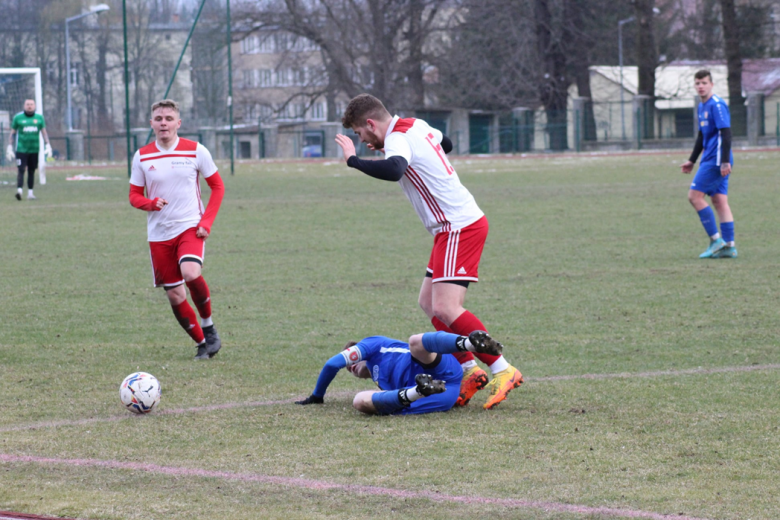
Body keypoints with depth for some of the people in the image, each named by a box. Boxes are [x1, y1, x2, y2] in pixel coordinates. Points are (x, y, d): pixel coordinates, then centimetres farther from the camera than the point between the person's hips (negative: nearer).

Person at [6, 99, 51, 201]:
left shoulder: (39, 118, 7)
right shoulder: (18, 118, 1)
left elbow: (44, 132, 11)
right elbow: (13, 133, 5)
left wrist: (48, 146, 0)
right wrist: (10, 148, 2)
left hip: (34, 150, 3)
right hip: (21, 149, -3)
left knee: (31, 172, 7)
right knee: (21, 170, -14)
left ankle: (30, 193, 13)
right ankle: (19, 191, -24)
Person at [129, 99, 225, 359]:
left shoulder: (195, 151, -4)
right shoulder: (142, 157, 1)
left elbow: (217, 187, 4)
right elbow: (134, 196, 8)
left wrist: (206, 222, -8)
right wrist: (151, 203, -15)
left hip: (190, 227, -3)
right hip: (159, 234, 3)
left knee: (190, 273, -30)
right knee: (175, 296, 2)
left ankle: (208, 326, -6)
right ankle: (202, 343, 20)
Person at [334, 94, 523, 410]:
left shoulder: (398, 139, -16)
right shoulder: (416, 126, 12)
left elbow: (394, 170, -39)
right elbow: (445, 144, 34)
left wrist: (353, 159, -25)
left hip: (460, 228, -10)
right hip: (453, 227, 10)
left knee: (445, 308, -16)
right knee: (428, 301, 11)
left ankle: (503, 371, -13)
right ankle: (470, 371, 11)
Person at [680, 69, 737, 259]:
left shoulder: (717, 105, -13)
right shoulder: (702, 106, 17)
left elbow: (726, 133, -19)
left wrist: (725, 161, -24)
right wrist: (692, 161, 30)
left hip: (716, 160, -9)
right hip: (711, 159, 9)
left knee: (694, 196, -8)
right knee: (719, 201, 6)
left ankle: (716, 240, -8)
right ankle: (729, 246, 4)